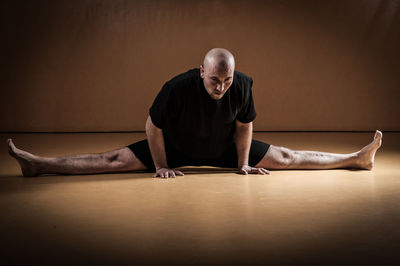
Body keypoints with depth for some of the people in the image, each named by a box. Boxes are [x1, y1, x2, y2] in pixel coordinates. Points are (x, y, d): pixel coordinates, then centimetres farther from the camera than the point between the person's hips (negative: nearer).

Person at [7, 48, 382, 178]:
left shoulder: (242, 86, -26)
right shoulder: (178, 87, -35)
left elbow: (244, 125, -7)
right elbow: (153, 127, -21)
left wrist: (244, 163, -3)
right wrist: (161, 167, -13)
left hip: (223, 149, 2)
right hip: (176, 147, -2)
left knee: (285, 158, 3)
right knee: (116, 160, -10)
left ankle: (356, 158, 19)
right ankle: (38, 164, -4)